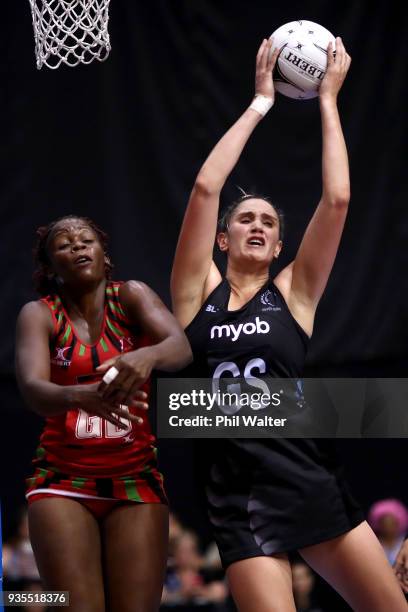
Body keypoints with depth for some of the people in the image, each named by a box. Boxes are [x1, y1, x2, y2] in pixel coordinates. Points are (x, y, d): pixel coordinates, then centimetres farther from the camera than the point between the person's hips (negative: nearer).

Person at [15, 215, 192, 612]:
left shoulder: (131, 297, 1)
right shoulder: (39, 314, -1)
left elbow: (181, 348, -17)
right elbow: (32, 390, -19)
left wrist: (147, 355, -42)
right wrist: (80, 396, -42)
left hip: (135, 476, 1)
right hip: (63, 478, -1)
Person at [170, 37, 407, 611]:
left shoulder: (293, 294, 9)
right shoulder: (199, 292, 7)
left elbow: (337, 198, 0)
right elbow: (205, 188, -3)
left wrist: (328, 100, 5)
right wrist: (260, 101, 2)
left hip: (314, 486, 2)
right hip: (241, 498, -2)